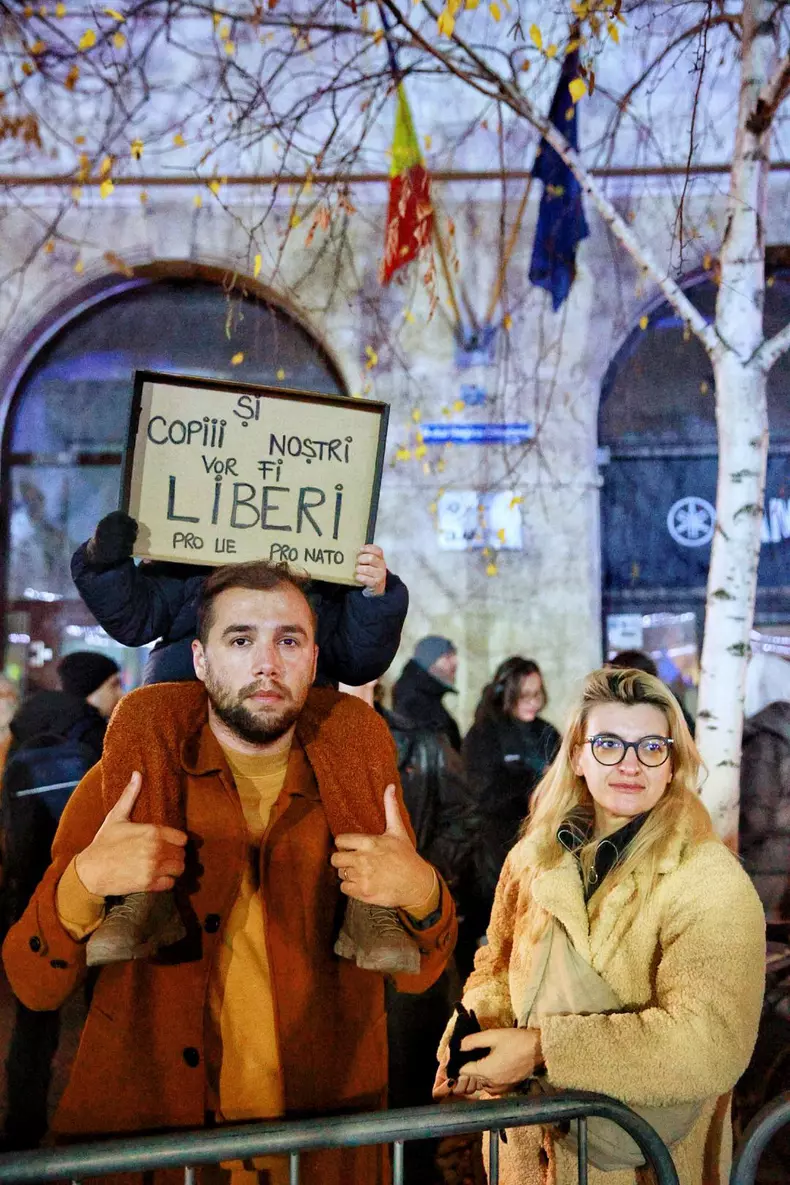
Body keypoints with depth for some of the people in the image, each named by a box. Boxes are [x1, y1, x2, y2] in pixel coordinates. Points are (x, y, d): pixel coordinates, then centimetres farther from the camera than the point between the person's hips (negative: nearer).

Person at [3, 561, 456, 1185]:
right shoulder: (128, 777, -9)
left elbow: (415, 973, 1)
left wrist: (422, 895, -20)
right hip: (144, 1134, -1)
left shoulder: (355, 773, -4)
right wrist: (83, 882, -27)